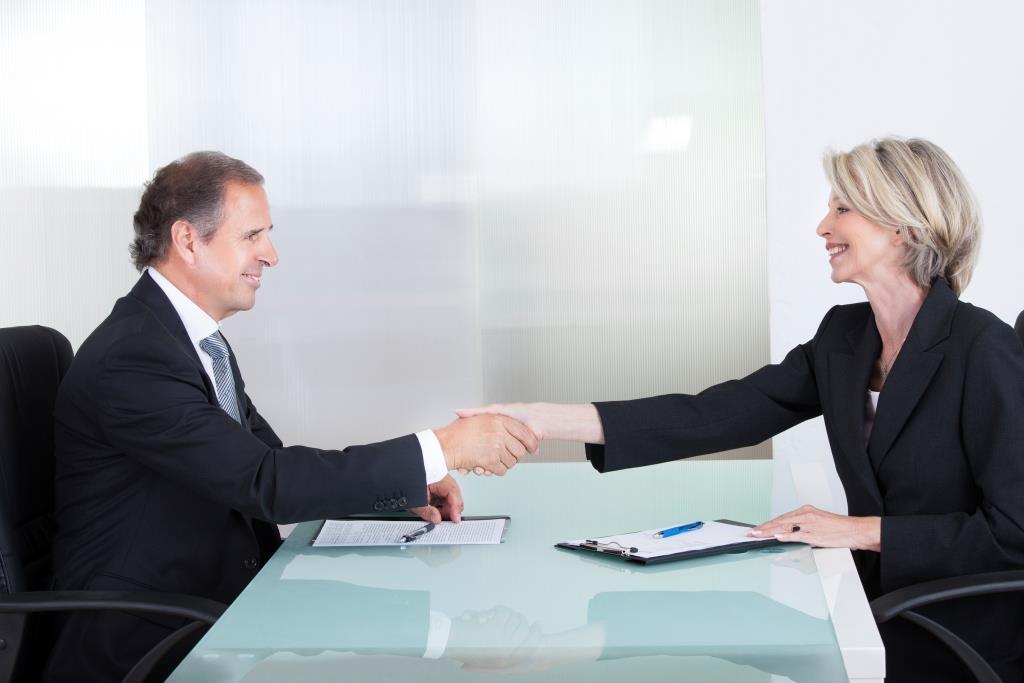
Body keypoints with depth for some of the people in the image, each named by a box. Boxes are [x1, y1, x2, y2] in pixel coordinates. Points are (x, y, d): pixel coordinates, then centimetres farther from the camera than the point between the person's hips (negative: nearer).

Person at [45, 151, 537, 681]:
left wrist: (406, 487, -3)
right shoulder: (130, 359, -21)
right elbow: (266, 484, -26)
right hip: (140, 638, -8)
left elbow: (270, 459, 12)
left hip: (222, 596, 8)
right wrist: (443, 449, -25)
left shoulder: (200, 339, 8)